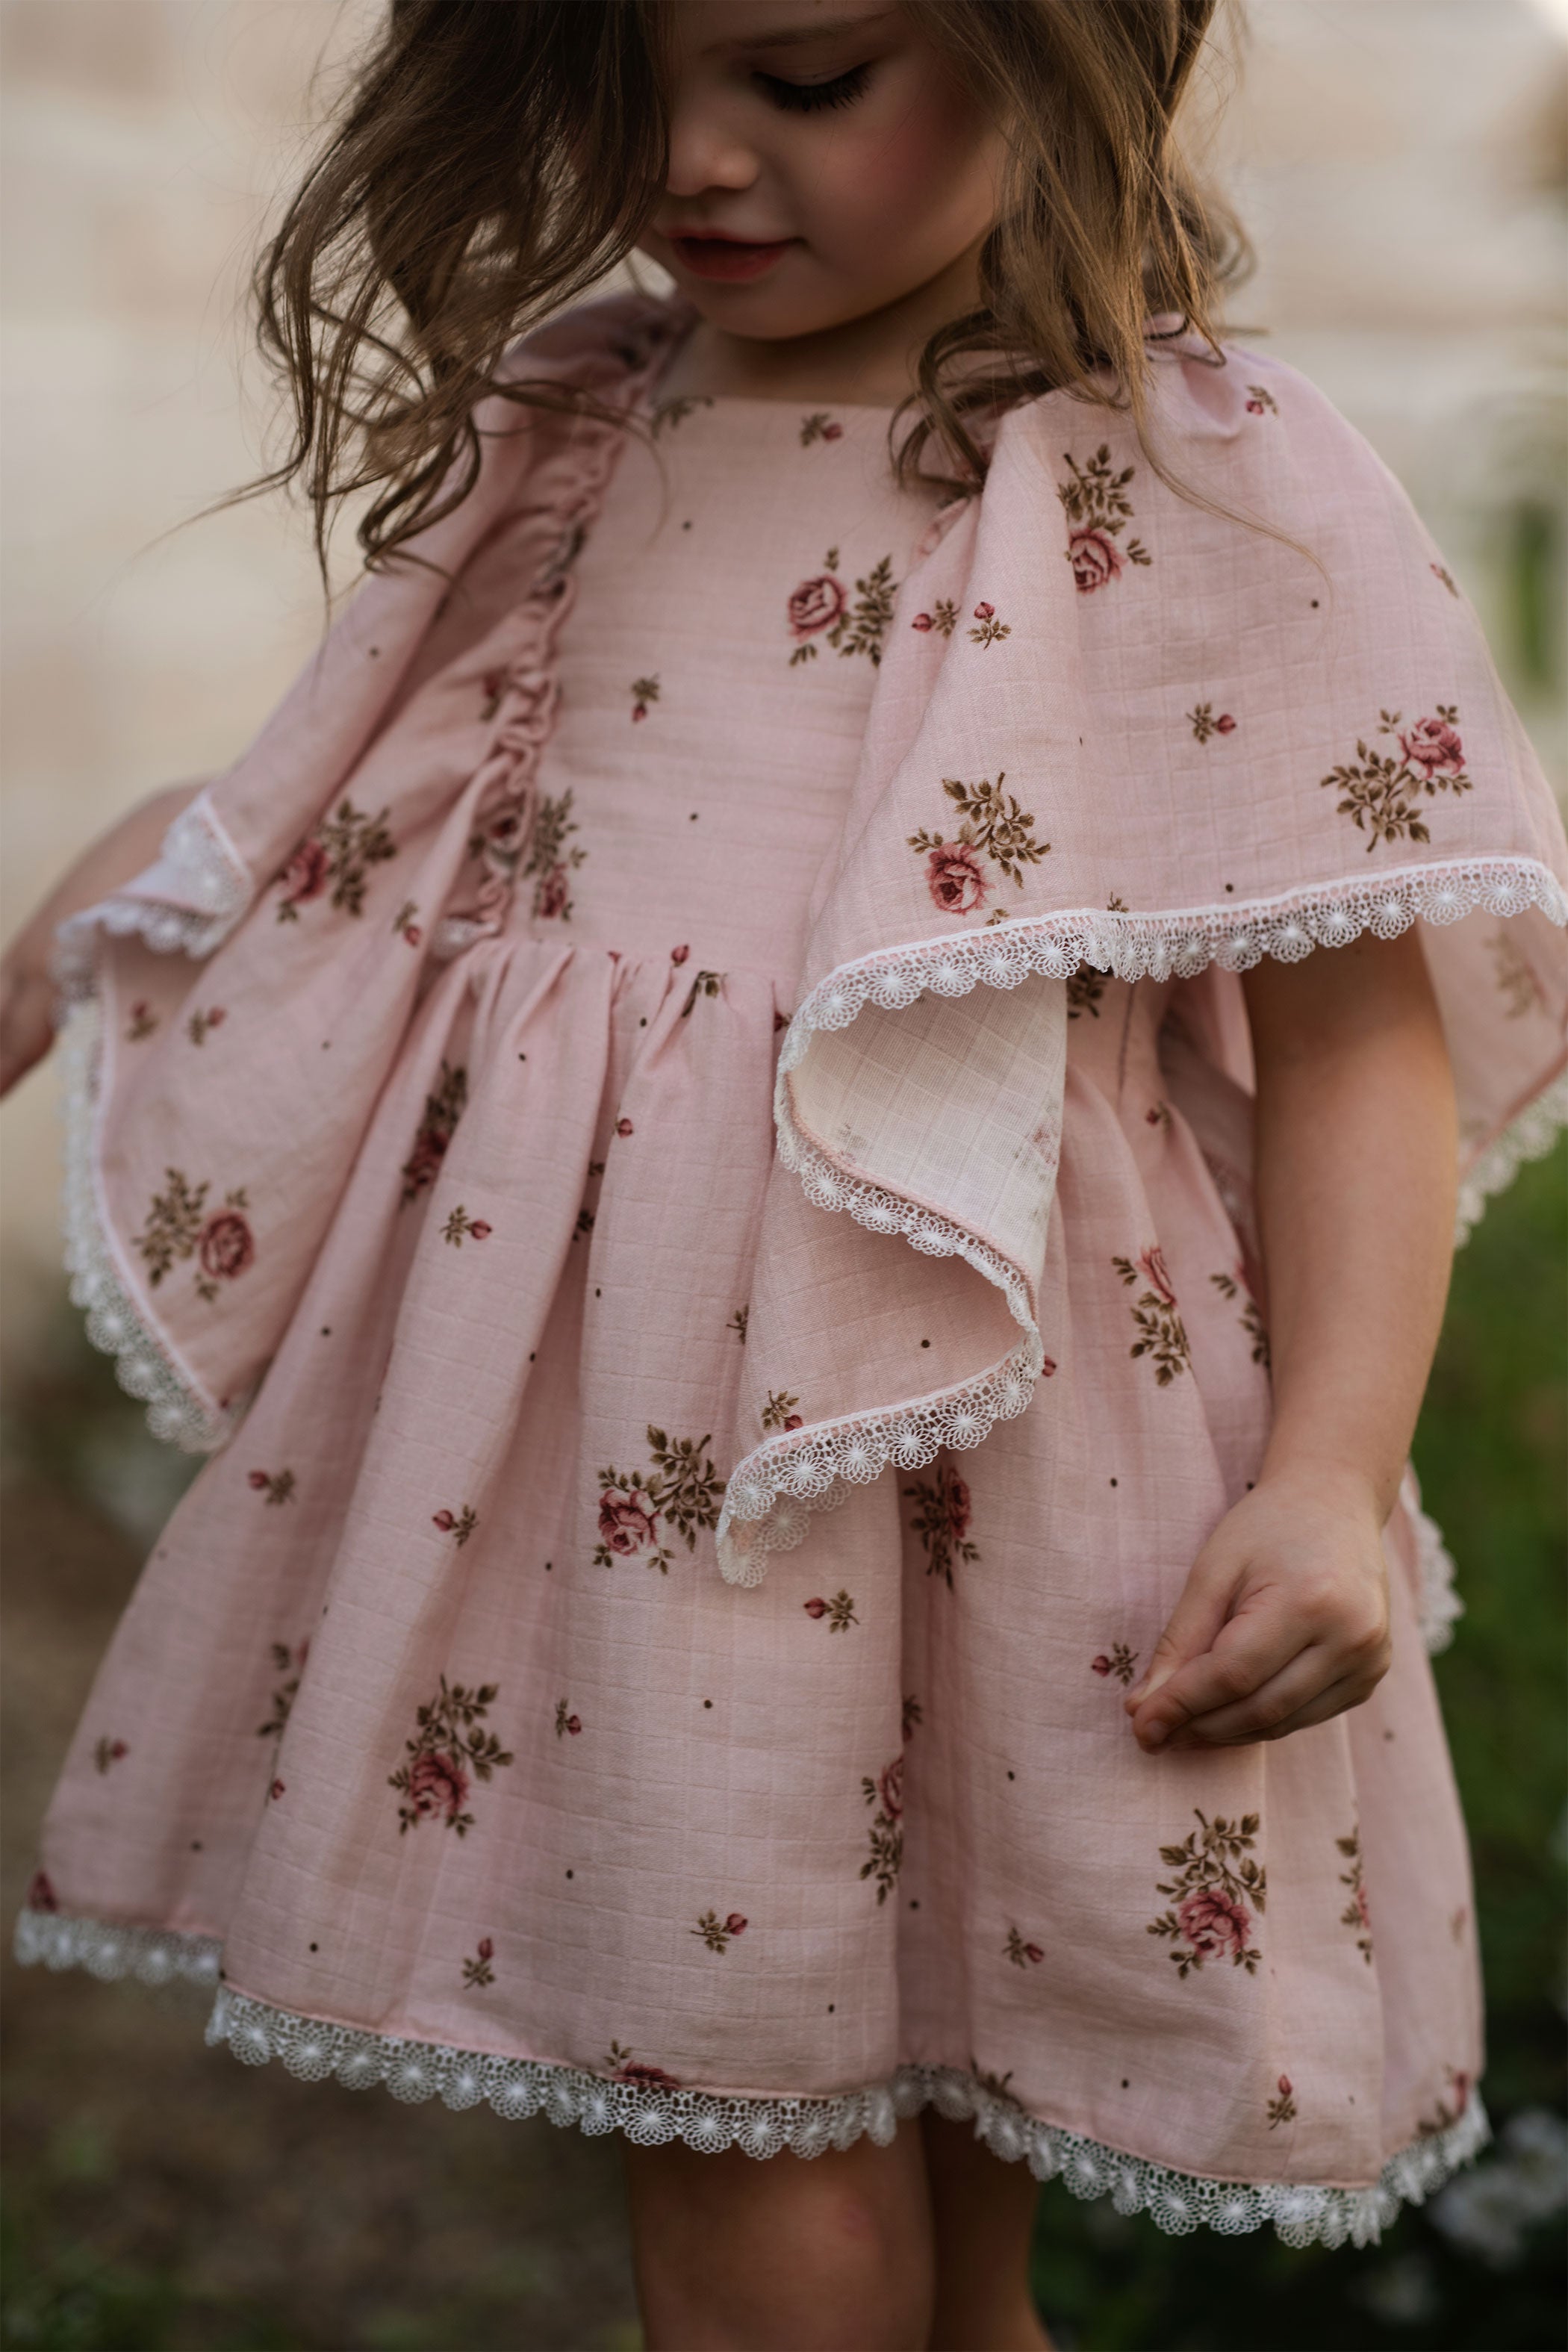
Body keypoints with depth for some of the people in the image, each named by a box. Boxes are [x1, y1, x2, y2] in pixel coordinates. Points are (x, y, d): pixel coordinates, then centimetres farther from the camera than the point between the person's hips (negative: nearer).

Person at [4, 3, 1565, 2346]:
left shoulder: (1211, 491, -6)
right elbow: (309, 821, 21)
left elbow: (1356, 1036, -6)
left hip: (946, 1439, -4)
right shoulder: (563, 442, 10)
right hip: (579, 1434, 5)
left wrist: (1330, 1478, -15)